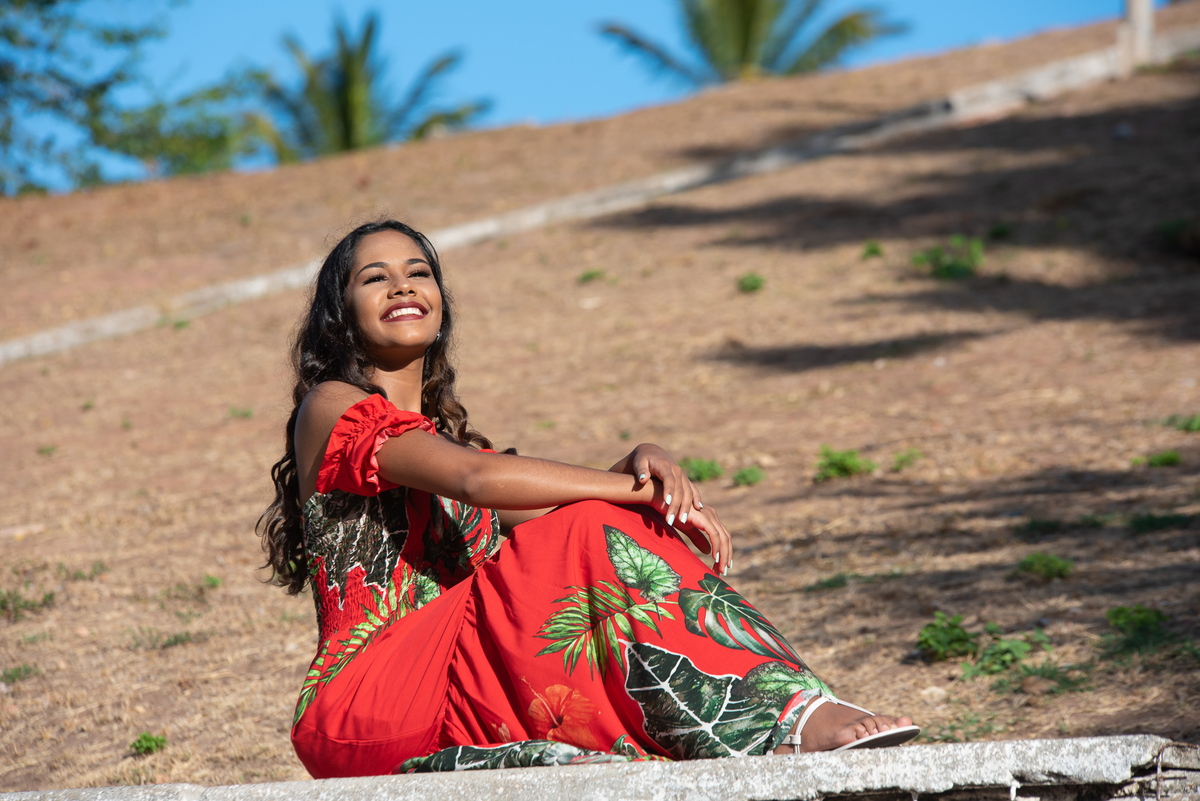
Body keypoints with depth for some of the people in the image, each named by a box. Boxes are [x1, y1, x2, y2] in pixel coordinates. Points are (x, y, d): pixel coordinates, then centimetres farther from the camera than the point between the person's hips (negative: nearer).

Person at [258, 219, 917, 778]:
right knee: (598, 536, -21)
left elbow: (535, 507, 8)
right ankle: (784, 725, -34)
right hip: (366, 701, -7)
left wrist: (643, 464, -11)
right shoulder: (333, 408, 1)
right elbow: (479, 480, -15)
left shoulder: (437, 432, 27)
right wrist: (640, 490, -14)